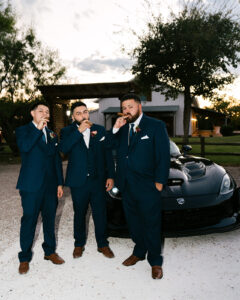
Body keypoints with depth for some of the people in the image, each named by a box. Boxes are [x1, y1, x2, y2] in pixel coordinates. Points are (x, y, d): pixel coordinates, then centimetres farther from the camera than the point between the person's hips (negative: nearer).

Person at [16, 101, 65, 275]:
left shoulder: (52, 135, 15)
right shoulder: (23, 131, 2)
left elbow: (57, 159, 14)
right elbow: (24, 146, -21)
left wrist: (60, 183, 9)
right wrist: (38, 128, -18)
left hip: (51, 185, 5)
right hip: (31, 185, -4)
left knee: (50, 219, 13)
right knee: (29, 221, 3)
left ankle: (50, 251, 30)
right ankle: (25, 257, 18)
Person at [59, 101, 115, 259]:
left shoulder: (100, 130, 5)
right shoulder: (67, 132, 0)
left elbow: (108, 154, 5)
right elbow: (64, 148, -20)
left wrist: (110, 176, 0)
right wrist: (79, 131, -24)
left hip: (98, 180, 1)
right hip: (78, 181, -1)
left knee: (101, 214, 9)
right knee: (80, 214, 14)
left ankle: (102, 244, 27)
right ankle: (79, 244, 33)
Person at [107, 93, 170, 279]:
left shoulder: (156, 126, -4)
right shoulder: (122, 128, 12)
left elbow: (163, 156, -7)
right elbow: (110, 146, 6)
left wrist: (159, 181, -11)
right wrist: (115, 129, -8)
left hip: (147, 186, -5)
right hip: (127, 186, 5)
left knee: (152, 224, 4)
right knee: (134, 222, 18)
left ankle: (155, 262, 21)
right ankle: (139, 252, 37)